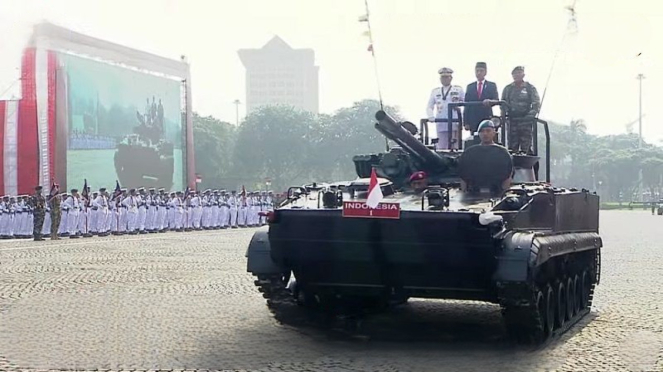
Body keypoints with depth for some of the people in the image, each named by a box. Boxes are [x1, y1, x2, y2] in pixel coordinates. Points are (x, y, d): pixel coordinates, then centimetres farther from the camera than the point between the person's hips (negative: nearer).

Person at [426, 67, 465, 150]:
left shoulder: (458, 89, 10)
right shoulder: (435, 91, 17)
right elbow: (429, 107, 16)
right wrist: (431, 116, -4)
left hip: (454, 125, -2)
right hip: (441, 125, 2)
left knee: (454, 148, -5)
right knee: (441, 148, -1)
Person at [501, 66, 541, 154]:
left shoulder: (530, 88, 6)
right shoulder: (507, 89, 14)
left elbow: (537, 103, 0)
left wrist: (532, 115, -15)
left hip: (526, 120, -3)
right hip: (512, 120, 3)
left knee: (526, 147, -5)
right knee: (512, 146, 2)